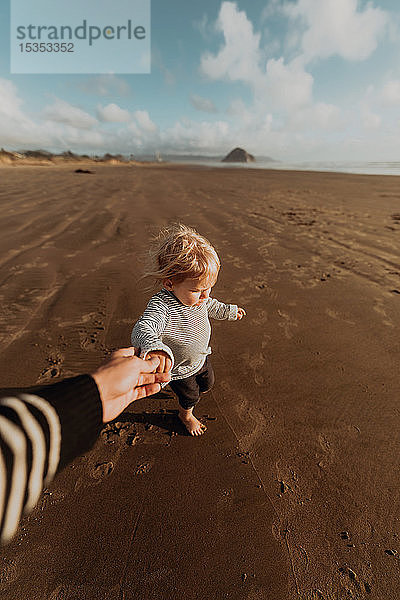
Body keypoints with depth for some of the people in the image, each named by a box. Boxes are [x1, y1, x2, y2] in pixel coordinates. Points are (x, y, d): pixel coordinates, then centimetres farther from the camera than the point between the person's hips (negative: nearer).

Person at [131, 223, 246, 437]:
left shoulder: (197, 296, -18)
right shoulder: (161, 305, -42)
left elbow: (210, 306, 6)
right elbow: (142, 330, -59)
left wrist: (230, 311, 20)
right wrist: (154, 347, -80)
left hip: (201, 357, 6)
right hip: (179, 369, -6)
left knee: (207, 383, 32)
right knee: (190, 397, 23)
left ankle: (191, 395, 68)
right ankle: (185, 415, 61)